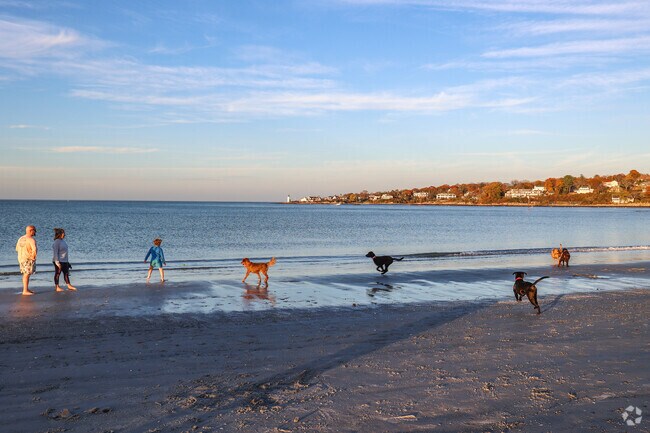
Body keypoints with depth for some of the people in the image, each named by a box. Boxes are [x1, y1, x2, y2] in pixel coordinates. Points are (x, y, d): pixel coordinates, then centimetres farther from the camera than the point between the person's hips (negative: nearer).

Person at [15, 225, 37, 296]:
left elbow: (17, 249, 19)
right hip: (29, 259, -8)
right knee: (27, 274, -5)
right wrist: (33, 257, -12)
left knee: (26, 274, 18)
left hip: (21, 259, 9)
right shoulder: (31, 239, -17)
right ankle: (25, 291, -4)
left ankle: (26, 289, 26)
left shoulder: (21, 238, 10)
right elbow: (34, 249, -28)